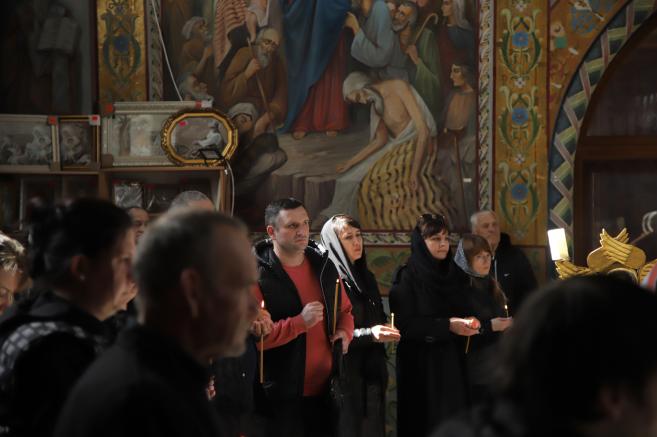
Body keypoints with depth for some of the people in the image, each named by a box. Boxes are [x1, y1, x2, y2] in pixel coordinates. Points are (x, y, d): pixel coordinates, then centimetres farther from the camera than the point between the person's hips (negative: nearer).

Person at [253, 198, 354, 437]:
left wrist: (345, 332, 1)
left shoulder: (324, 266, 9)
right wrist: (299, 323, -24)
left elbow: (345, 310, 23)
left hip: (325, 392, 6)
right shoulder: (258, 276, -11)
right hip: (281, 398, -6)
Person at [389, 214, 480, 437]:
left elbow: (462, 312, 18)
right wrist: (446, 326, -19)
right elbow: (404, 325, -14)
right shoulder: (407, 278, -6)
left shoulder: (450, 275, 12)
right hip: (421, 367, -6)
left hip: (452, 365, 6)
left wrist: (469, 323, -5)